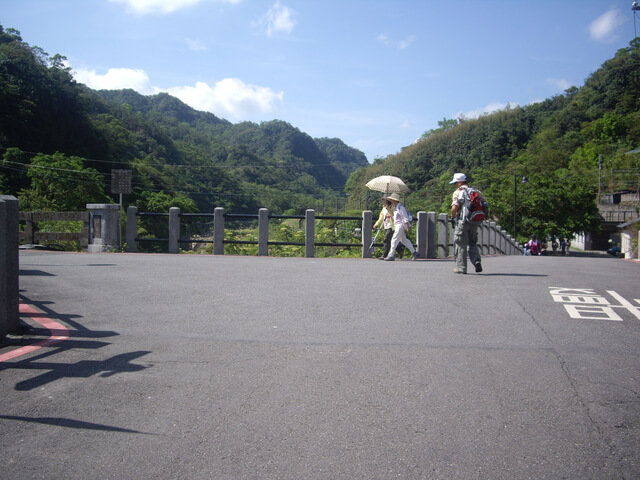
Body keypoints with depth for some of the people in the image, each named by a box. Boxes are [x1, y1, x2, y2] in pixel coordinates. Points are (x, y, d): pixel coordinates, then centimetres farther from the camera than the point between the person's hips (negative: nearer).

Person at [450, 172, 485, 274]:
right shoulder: (476, 191, 13)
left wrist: (452, 217, -3)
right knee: (473, 243, 18)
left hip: (462, 221, -5)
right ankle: (477, 261, -3)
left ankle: (461, 267, 3)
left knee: (460, 244, 3)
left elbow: (455, 207, -18)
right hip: (474, 221, 5)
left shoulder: (458, 192, -5)